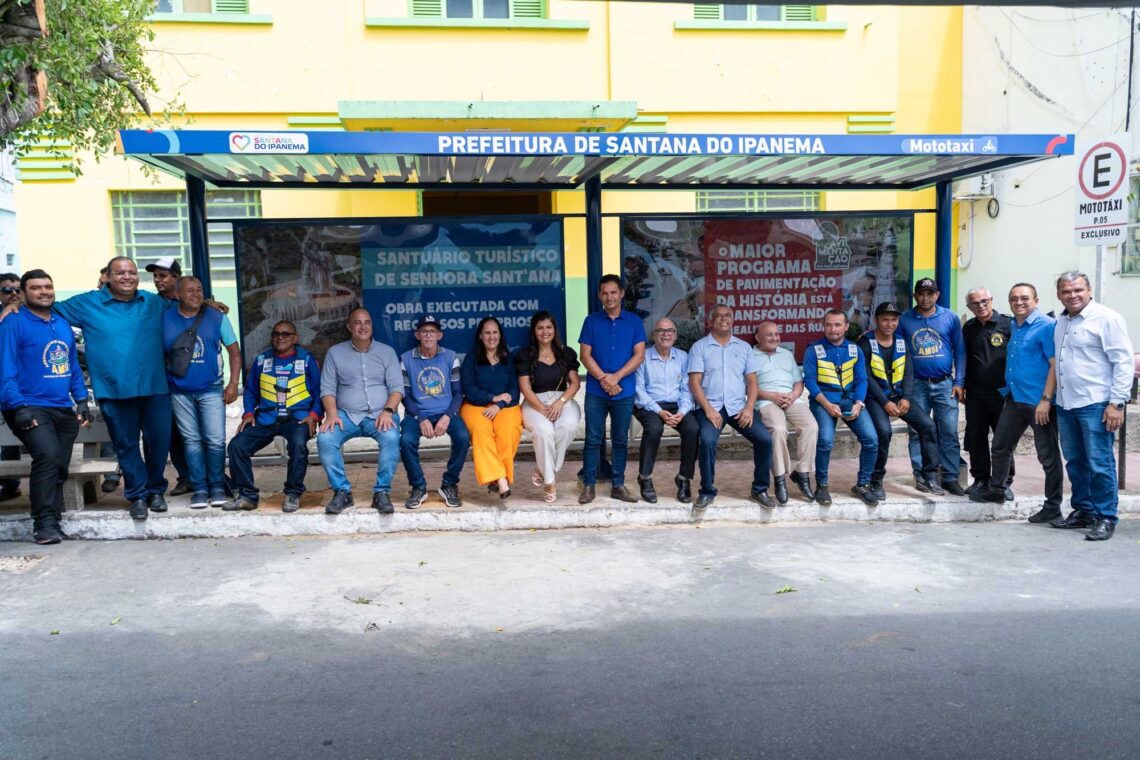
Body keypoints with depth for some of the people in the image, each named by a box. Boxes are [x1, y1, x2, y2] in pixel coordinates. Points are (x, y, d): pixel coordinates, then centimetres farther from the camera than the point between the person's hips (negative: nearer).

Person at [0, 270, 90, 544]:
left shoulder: (63, 325, 15)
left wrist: (81, 401, 12)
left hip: (64, 409, 7)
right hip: (31, 408, -6)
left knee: (59, 467, 8)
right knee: (48, 456, -24)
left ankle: (52, 522, 19)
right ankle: (45, 523, -15)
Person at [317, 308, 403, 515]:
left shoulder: (387, 352, 10)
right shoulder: (335, 353, 12)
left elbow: (397, 387, 3)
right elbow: (328, 388, 6)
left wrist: (387, 411, -15)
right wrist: (332, 413, -12)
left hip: (379, 414, -1)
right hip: (346, 414, 1)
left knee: (391, 438, -33)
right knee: (324, 439, -28)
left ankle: (382, 492, -20)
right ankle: (342, 491, -14)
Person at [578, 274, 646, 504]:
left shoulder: (634, 321, 5)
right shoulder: (592, 321, 4)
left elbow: (639, 355, -2)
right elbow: (585, 355, 0)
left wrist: (615, 377, -12)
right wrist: (603, 378, -13)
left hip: (625, 391, 1)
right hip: (596, 391, -1)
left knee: (620, 440, 8)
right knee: (593, 439, 1)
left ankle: (618, 485, 16)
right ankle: (588, 485, 8)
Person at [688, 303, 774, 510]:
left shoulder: (744, 347, 15)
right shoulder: (699, 347, 5)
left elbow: (752, 381, 11)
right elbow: (695, 382, -2)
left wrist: (749, 408, -5)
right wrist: (708, 409, -15)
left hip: (738, 407, 3)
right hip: (710, 406, -3)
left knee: (764, 438, -17)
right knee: (707, 440, -30)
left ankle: (759, 489, 2)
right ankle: (707, 491, -12)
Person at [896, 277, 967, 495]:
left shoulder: (950, 317, 3)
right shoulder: (904, 320, 3)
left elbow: (960, 351, 4)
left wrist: (959, 382, -1)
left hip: (944, 384, 0)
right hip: (916, 384, 0)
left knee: (949, 432, -1)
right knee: (918, 432, 5)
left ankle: (950, 477, 7)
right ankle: (921, 476, 13)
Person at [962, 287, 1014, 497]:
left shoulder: (1007, 323, -4)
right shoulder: (969, 328, 10)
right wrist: (962, 385, 12)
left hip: (1002, 392, -4)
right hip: (975, 393, 4)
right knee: (975, 438, 7)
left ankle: (1005, 481, 13)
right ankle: (980, 478, 19)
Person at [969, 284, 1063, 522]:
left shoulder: (1046, 326, -12)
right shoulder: (1014, 327, 14)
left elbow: (1055, 364, -17)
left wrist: (1046, 400, -21)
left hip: (1039, 403, -8)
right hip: (1015, 399, 9)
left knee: (1048, 455, 1)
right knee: (1000, 446, 17)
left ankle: (1053, 507, 10)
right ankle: (996, 490, 34)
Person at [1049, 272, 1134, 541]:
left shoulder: (1106, 318, -7)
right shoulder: (1061, 322, 14)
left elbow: (1124, 362, -10)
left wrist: (1117, 403, -15)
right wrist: (1051, 399, 16)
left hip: (1095, 405, -7)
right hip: (1065, 404, 7)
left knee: (1099, 464, -4)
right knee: (1075, 462, 13)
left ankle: (1105, 518, 5)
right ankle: (1082, 511, 24)